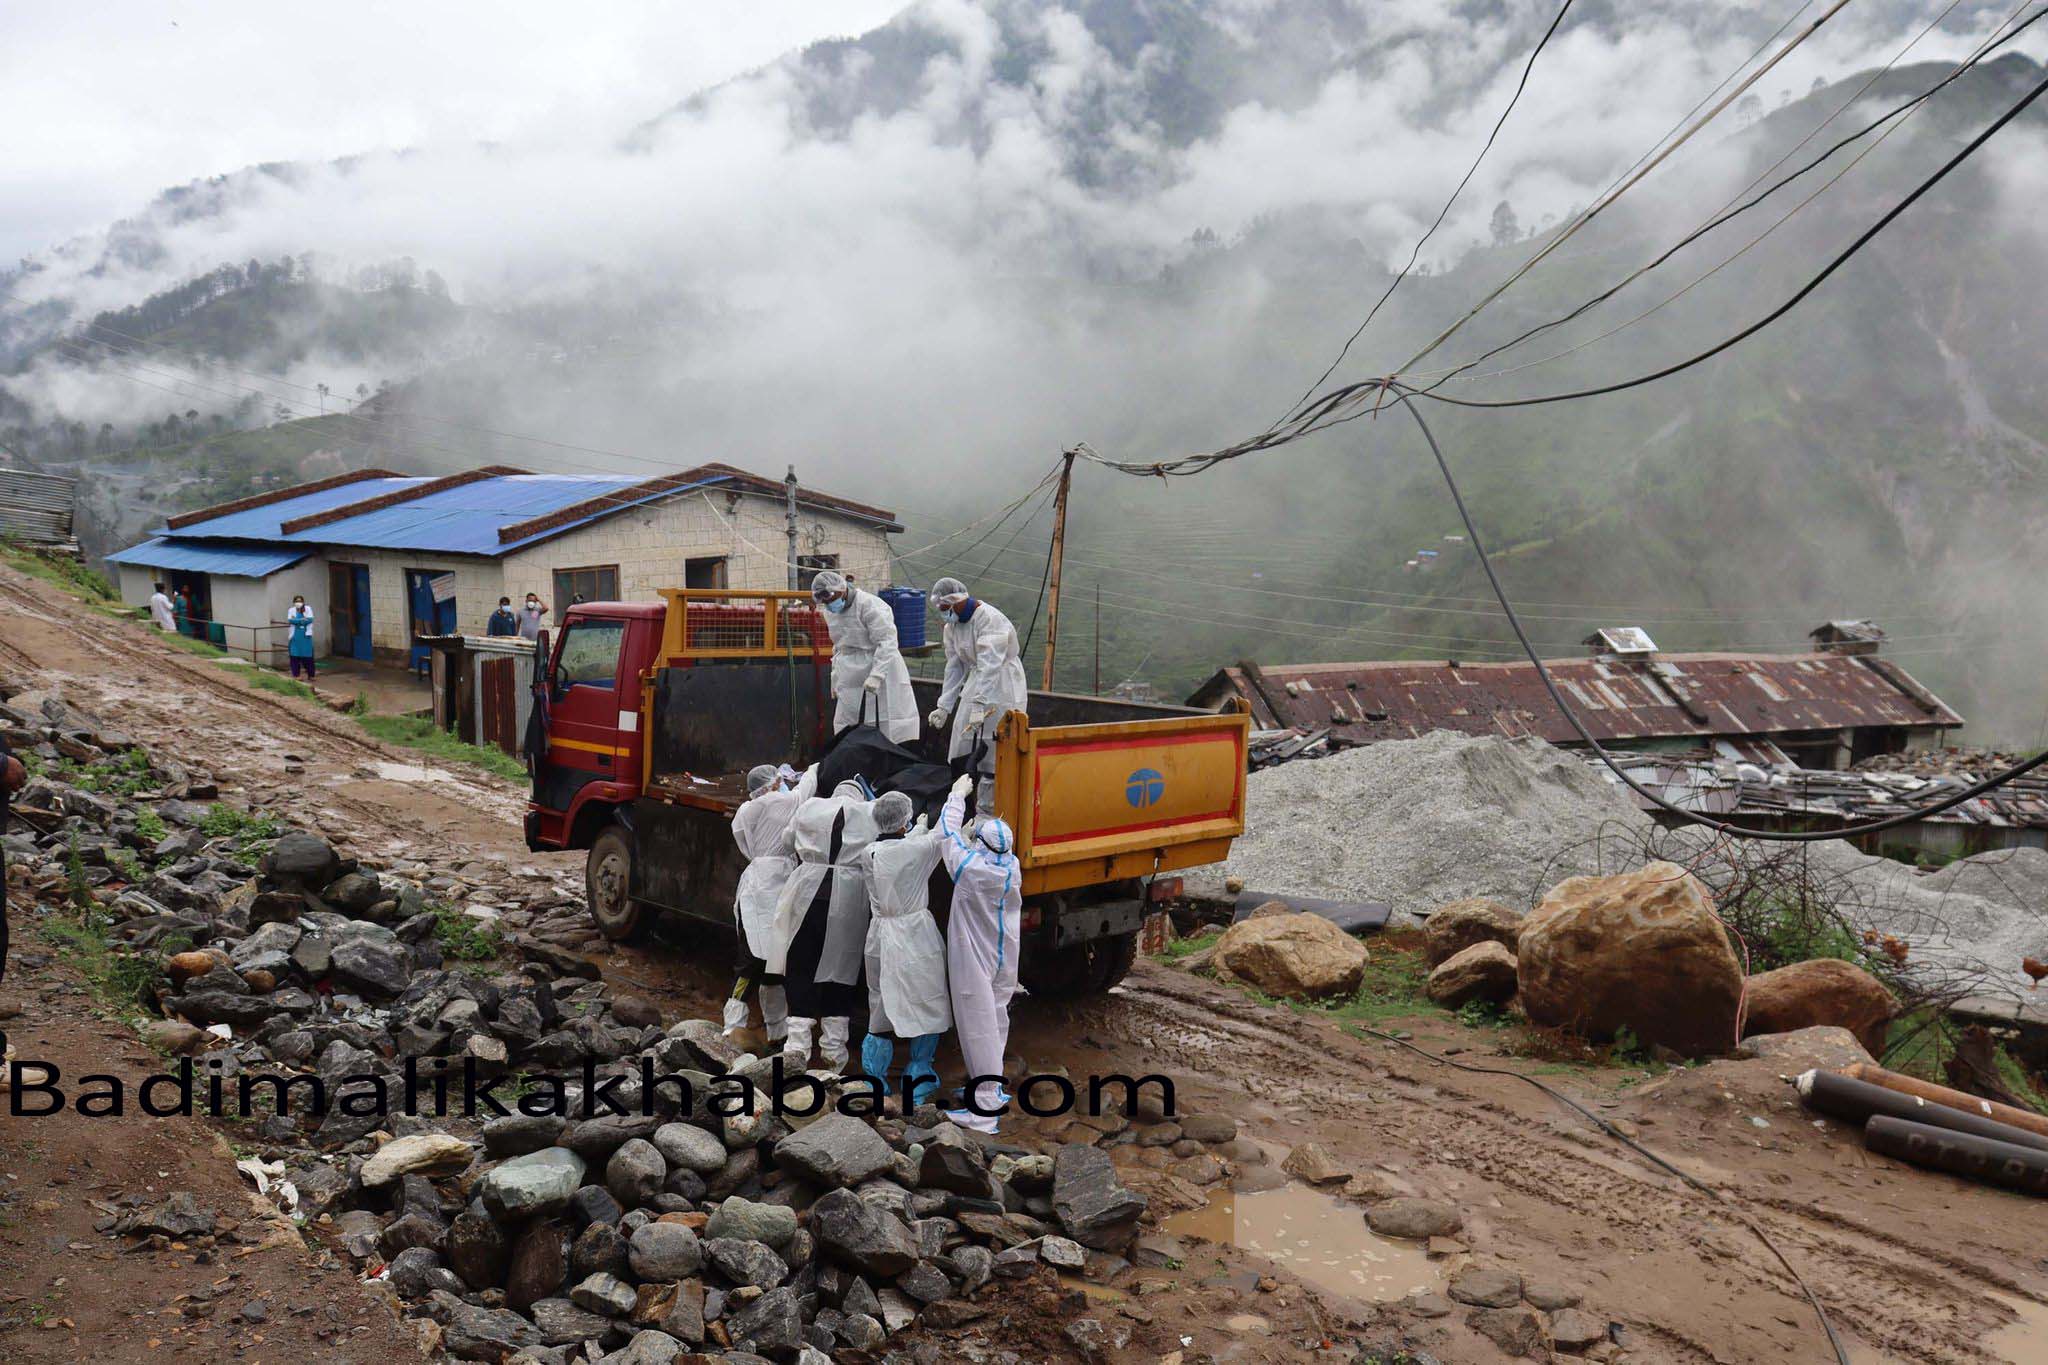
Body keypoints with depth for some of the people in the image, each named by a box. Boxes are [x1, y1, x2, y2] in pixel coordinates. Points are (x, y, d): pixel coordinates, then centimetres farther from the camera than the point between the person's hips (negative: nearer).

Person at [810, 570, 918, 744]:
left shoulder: (869, 605, -16)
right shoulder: (830, 612, 10)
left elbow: (887, 642, -21)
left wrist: (876, 675, -29)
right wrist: (835, 678, 19)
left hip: (881, 672, -7)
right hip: (851, 679, 8)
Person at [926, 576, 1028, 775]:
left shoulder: (991, 620, -22)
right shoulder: (952, 624, 5)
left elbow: (989, 666, -29)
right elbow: (954, 667, 8)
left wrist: (978, 706, -34)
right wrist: (944, 707, 2)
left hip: (1002, 688, -8)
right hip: (975, 682, 8)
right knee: (963, 745, 7)